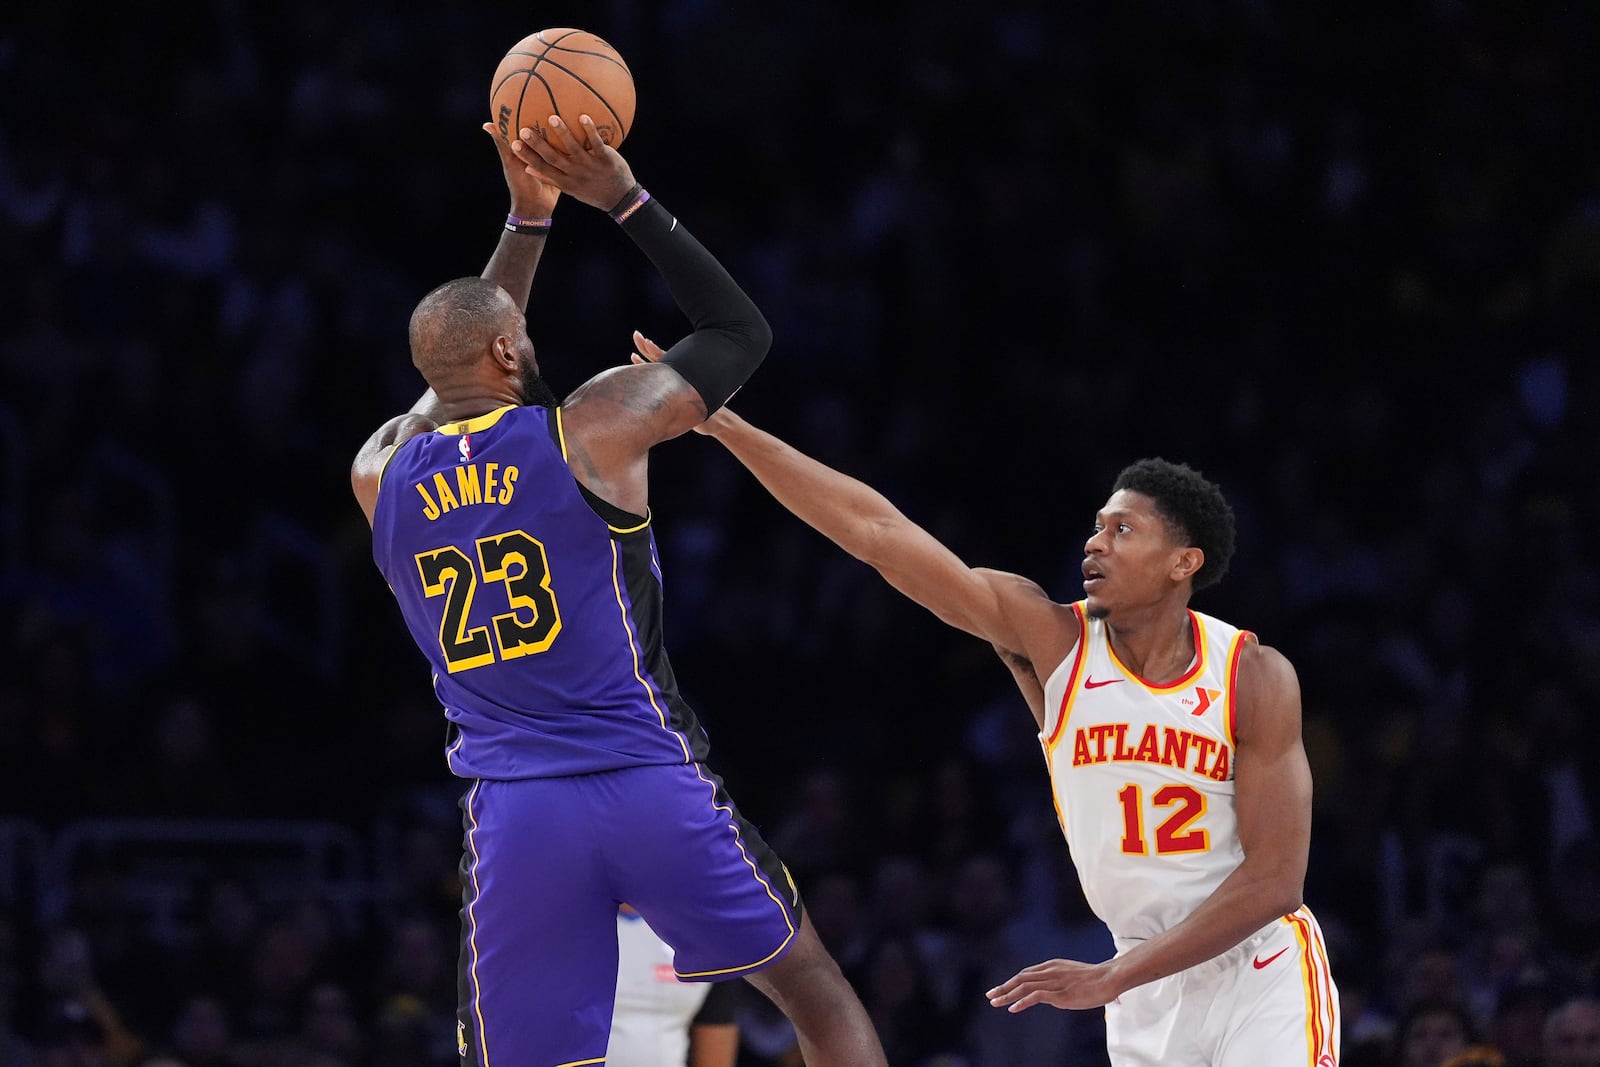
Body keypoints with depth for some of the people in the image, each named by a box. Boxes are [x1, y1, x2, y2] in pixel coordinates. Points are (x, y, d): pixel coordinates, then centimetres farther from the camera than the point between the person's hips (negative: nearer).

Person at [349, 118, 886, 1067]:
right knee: (811, 987, 17)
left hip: (513, 811, 2)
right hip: (650, 783, -2)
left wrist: (530, 221, 33)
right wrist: (626, 201, 14)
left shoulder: (380, 478, 9)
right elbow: (742, 332, 12)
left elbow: (461, 368, 31)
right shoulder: (593, 427, -3)